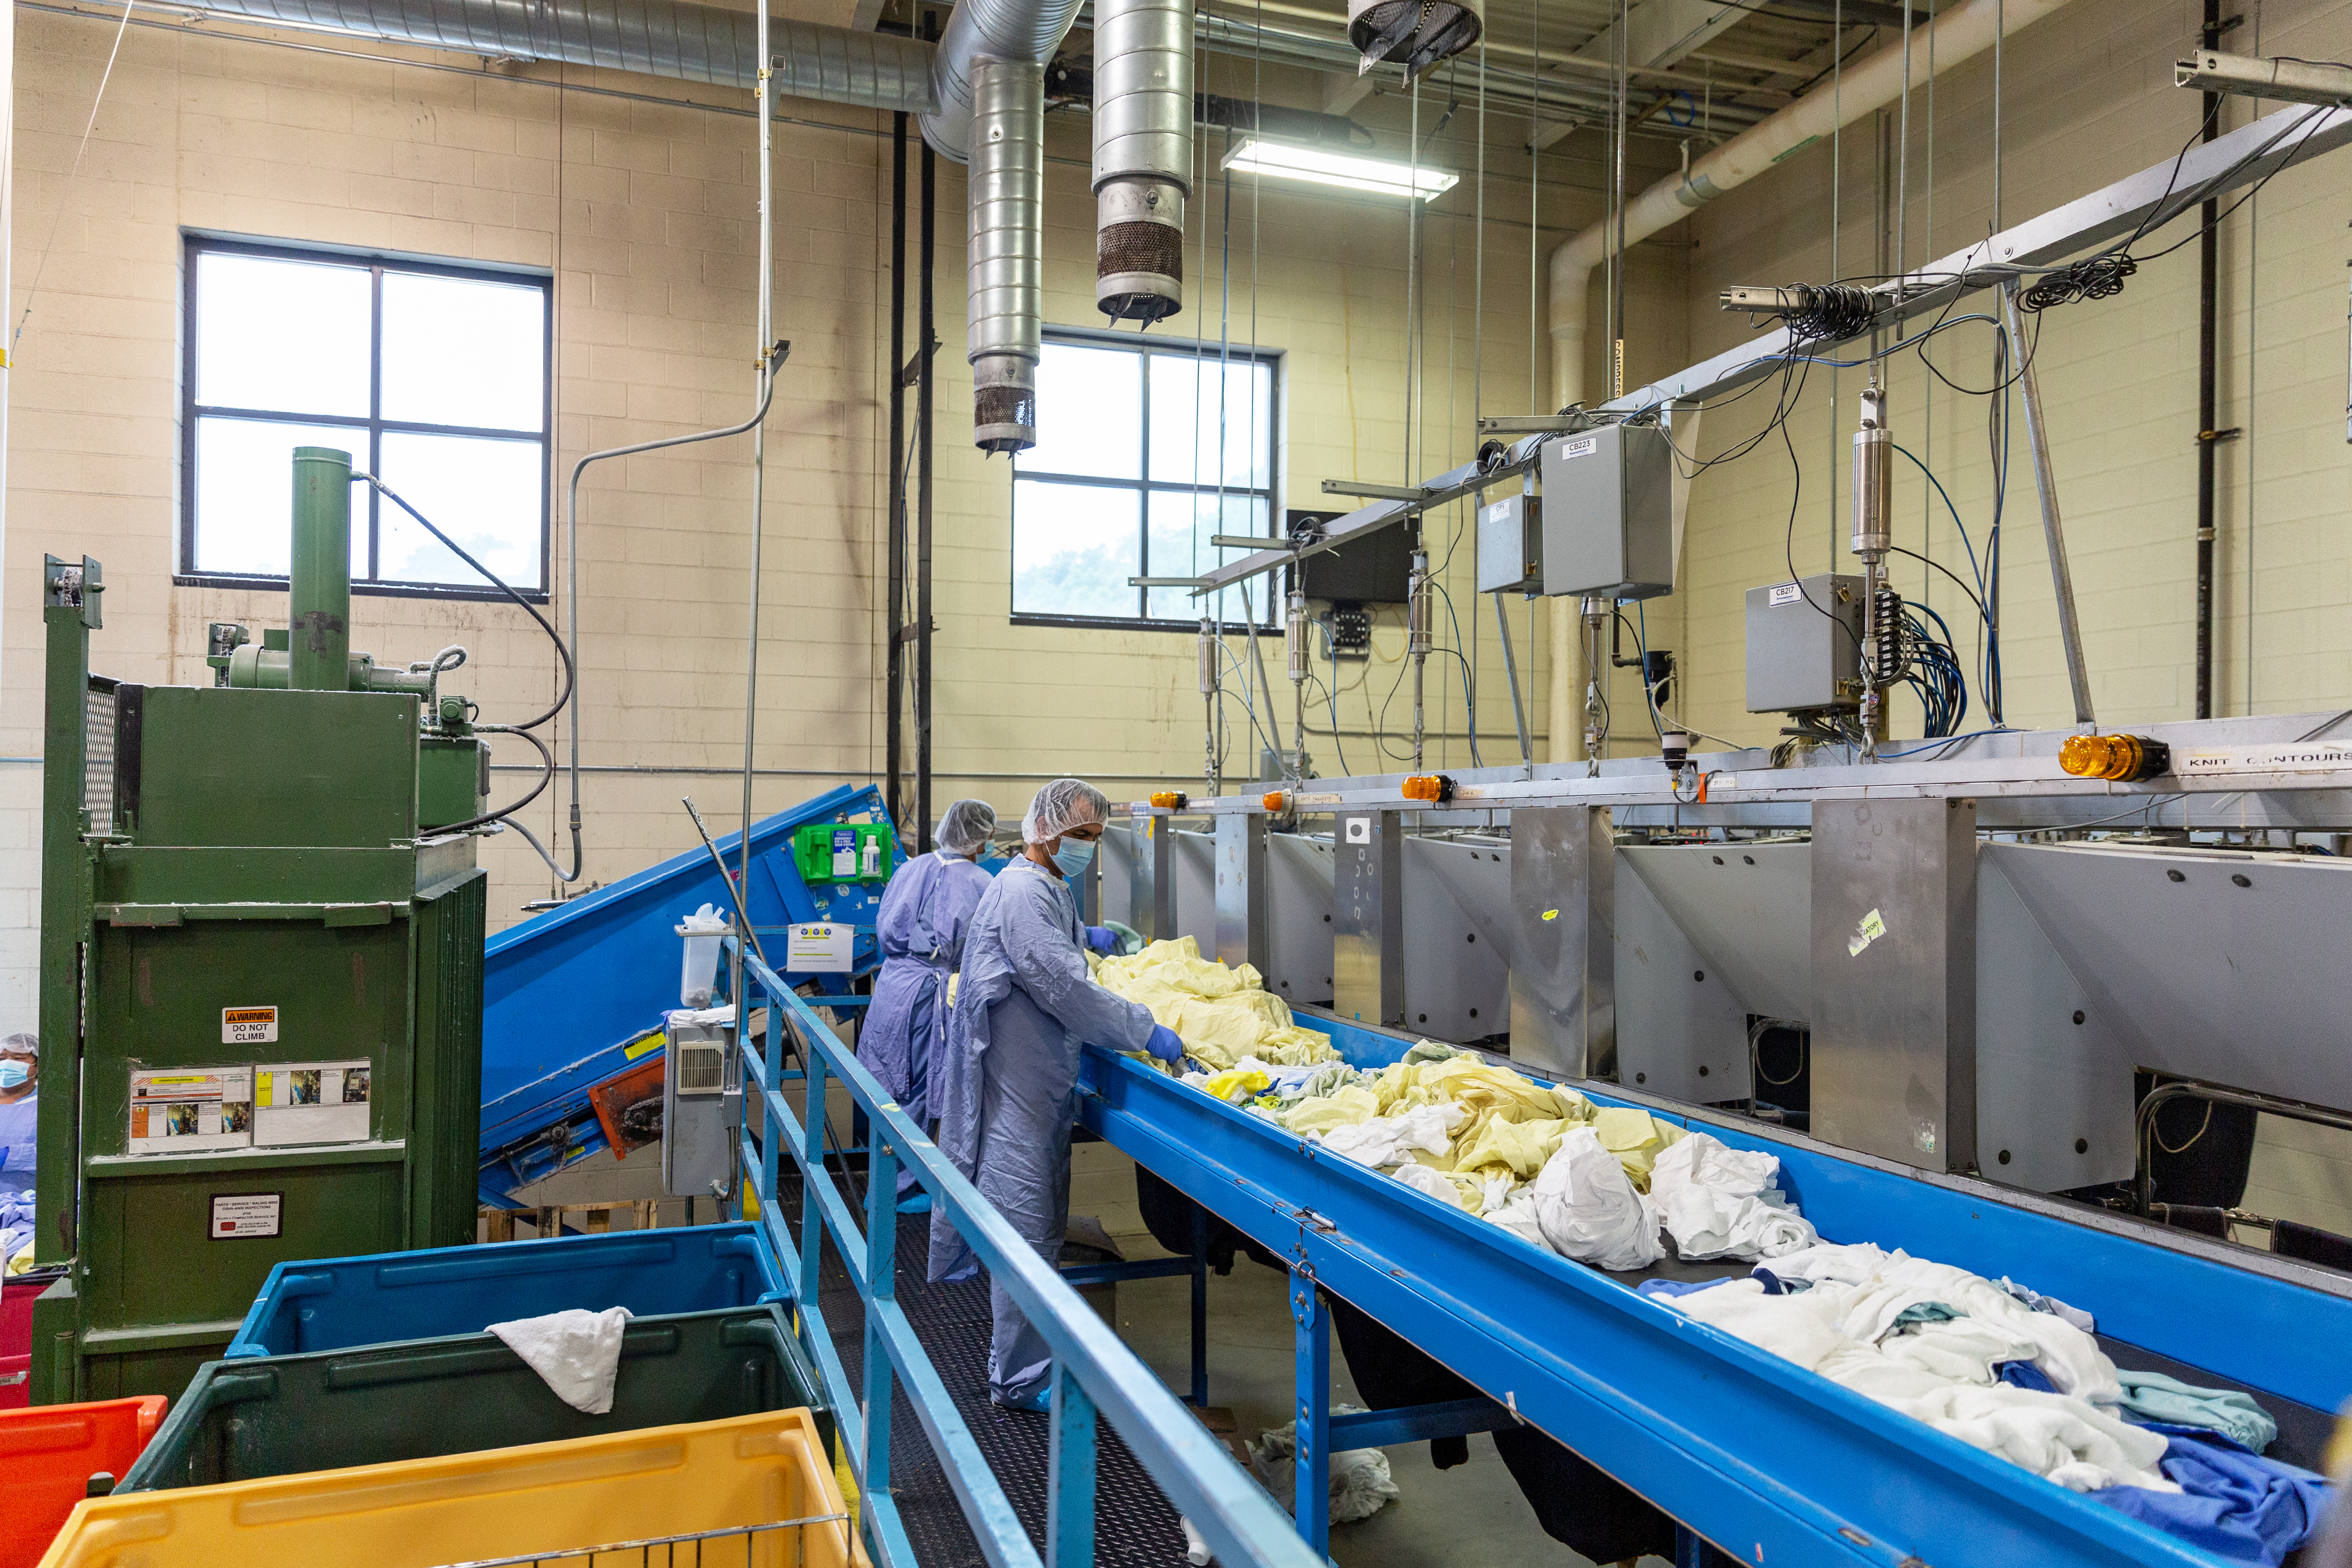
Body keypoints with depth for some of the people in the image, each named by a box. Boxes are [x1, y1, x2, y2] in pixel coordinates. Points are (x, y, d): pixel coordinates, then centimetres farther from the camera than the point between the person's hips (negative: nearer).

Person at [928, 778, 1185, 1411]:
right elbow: (1067, 988, -25)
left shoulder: (1048, 887, 17)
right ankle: (1020, 1380, 1)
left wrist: (1085, 936, 27)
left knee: (1045, 1222, 16)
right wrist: (1146, 1033, -20)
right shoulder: (1023, 890, -18)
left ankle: (1037, 1351, 27)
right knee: (1024, 1224, -6)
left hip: (1044, 1082, 11)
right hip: (1017, 1087, -11)